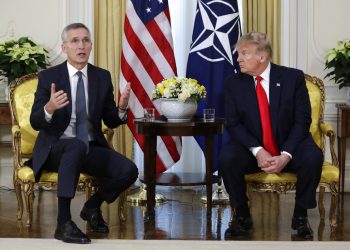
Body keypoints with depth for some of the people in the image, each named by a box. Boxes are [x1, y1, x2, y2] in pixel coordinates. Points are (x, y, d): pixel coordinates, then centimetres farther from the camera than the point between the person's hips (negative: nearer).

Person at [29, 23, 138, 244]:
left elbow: (111, 122, 8)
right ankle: (64, 222, -34)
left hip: (91, 149, 4)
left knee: (129, 171, -22)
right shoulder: (49, 77, -5)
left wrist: (122, 108, -15)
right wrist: (50, 108, -31)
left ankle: (92, 207, 8)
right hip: (56, 149, -4)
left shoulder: (103, 77, 5)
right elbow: (35, 123, -9)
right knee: (77, 144, -39)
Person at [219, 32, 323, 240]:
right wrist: (258, 151, -23)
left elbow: (302, 120, -9)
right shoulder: (233, 83, -2)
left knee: (313, 157, -31)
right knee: (227, 158, -29)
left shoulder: (293, 77, -6)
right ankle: (242, 216, -8)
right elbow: (233, 124, -7)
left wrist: (286, 154, -23)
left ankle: (300, 216, -9)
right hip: (252, 150, 1)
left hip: (289, 148, -1)